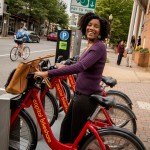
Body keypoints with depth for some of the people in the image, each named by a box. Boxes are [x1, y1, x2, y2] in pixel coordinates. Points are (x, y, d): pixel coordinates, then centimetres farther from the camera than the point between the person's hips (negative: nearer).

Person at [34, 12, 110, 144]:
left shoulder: (99, 47, -21)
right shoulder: (91, 45, 10)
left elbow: (80, 67, -34)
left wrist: (47, 73, -35)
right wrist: (64, 66, 32)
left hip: (87, 97, -9)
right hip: (80, 94, 10)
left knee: (76, 134, 9)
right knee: (66, 125, 23)